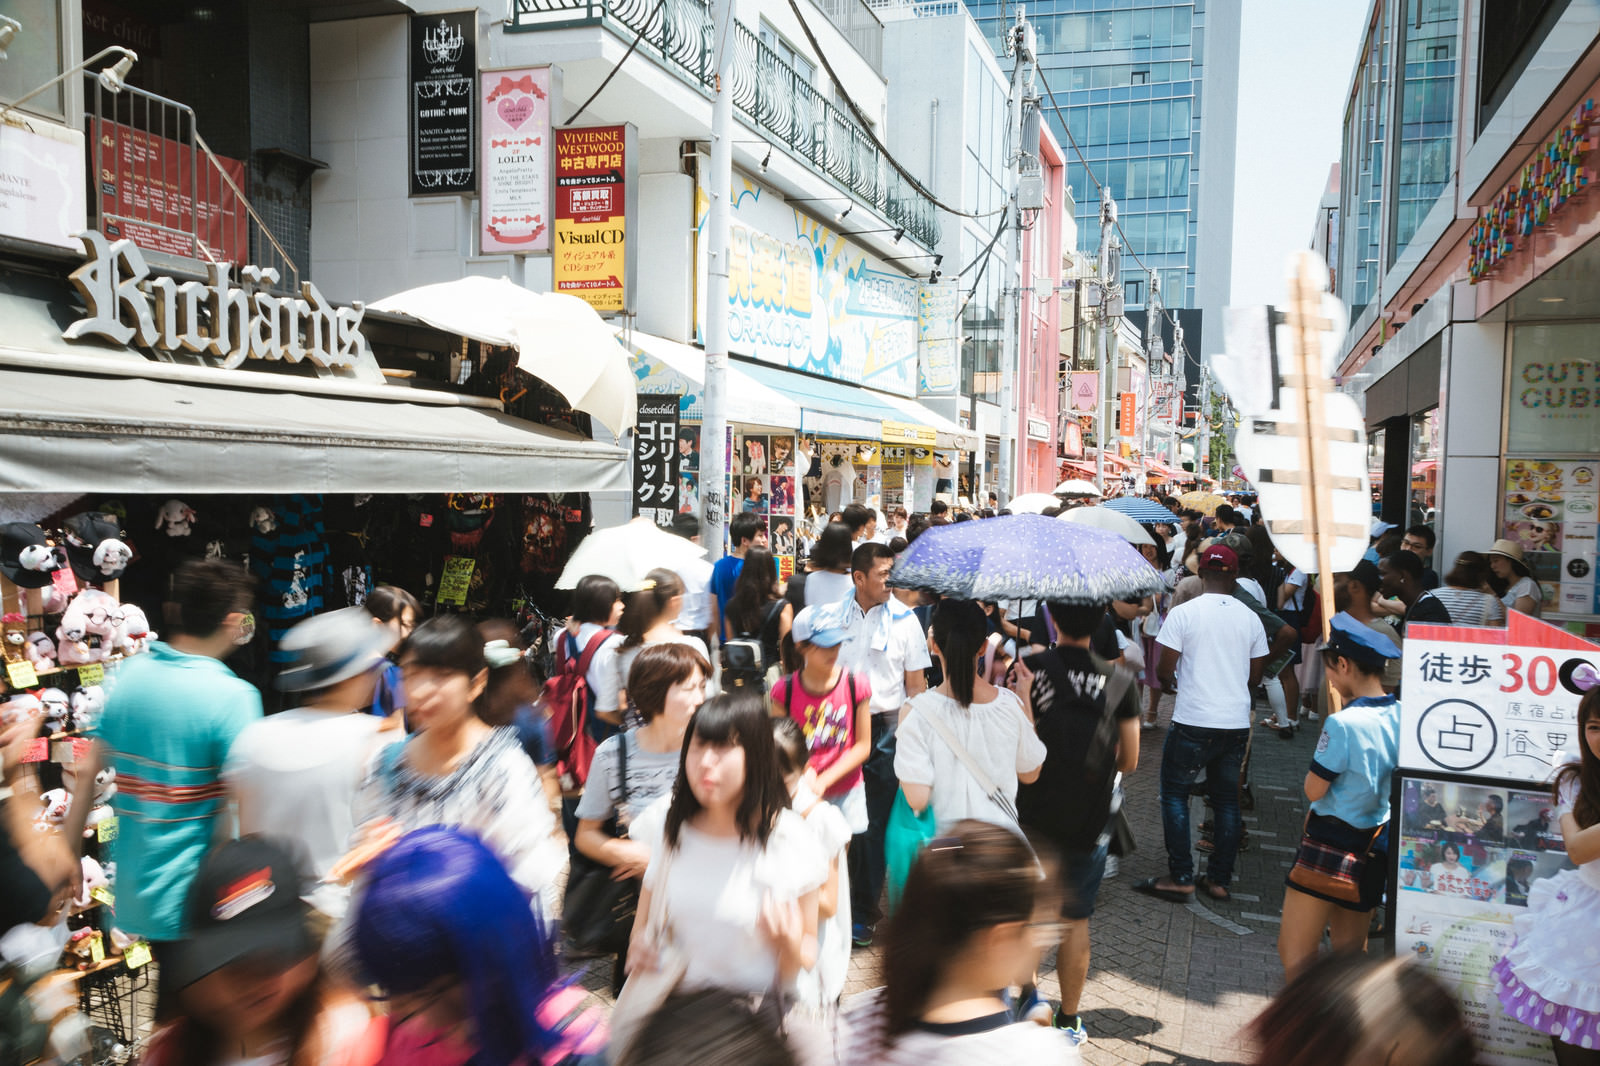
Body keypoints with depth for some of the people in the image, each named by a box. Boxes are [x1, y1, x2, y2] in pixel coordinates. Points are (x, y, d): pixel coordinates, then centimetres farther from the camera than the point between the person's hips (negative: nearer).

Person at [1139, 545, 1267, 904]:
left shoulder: (1183, 613, -10)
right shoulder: (1250, 618, 3)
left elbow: (1165, 672, -9)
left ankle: (1181, 878, 5)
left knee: (1175, 794, 8)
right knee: (1226, 799, 14)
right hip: (1237, 722, 4)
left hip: (1193, 722, -4)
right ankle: (1219, 879, 18)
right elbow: (1255, 676, 10)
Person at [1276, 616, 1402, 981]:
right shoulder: (1403, 717, -3)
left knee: (1294, 952, 4)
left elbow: (1314, 789, -14)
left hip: (1329, 845, -7)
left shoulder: (1342, 723, -22)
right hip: (1374, 846, 7)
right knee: (1351, 953, 19)